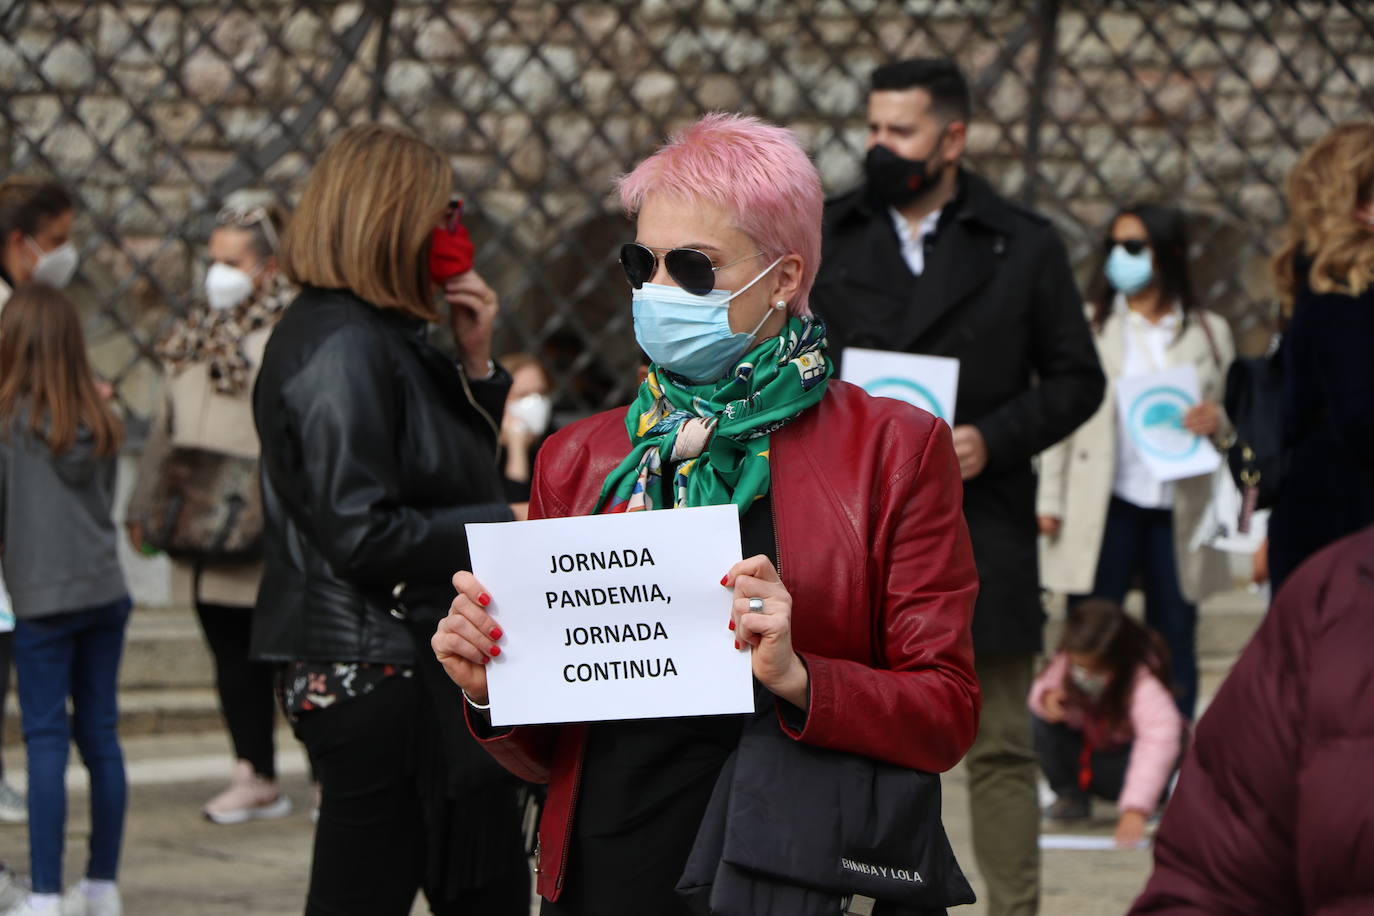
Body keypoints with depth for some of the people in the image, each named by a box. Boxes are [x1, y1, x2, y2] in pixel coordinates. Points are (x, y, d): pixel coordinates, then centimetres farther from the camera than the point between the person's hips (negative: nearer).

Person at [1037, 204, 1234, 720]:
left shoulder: (1209, 332, 11)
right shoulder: (1089, 325, 7)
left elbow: (1233, 412, 15)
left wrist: (1215, 422, -10)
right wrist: (1050, 500, -2)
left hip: (1178, 509, 1)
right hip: (1104, 506, -1)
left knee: (1174, 638, 5)